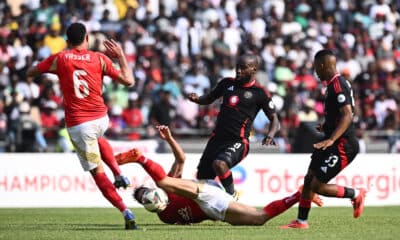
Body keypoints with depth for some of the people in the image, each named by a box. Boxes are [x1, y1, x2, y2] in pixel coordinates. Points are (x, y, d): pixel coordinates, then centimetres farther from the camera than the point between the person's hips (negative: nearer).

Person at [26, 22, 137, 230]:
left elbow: (30, 72, 9)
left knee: (97, 172, 1)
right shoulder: (100, 59, 0)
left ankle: (125, 212, -10)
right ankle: (118, 174, 22)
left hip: (77, 123, -3)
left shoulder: (59, 59, -3)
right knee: (97, 137, 40)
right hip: (101, 118, 3)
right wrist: (120, 55, 12)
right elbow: (128, 81, -1)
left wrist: (49, 66, 25)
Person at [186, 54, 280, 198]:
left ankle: (232, 195, -12)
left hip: (238, 142, -6)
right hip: (217, 137, 6)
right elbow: (209, 99, 24)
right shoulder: (227, 83, 11)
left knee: (219, 164, -33)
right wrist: (196, 99, 1)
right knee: (202, 179, 5)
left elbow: (274, 119, 2)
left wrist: (270, 136, -18)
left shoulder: (259, 93, -3)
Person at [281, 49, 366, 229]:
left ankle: (356, 194, 6)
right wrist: (327, 127, 37)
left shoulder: (337, 86, -19)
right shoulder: (334, 84, 12)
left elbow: (347, 116, -28)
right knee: (309, 179, 12)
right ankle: (301, 221, 21)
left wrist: (331, 139, -35)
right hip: (334, 142, 10)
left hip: (343, 145, -10)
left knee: (318, 186, -9)